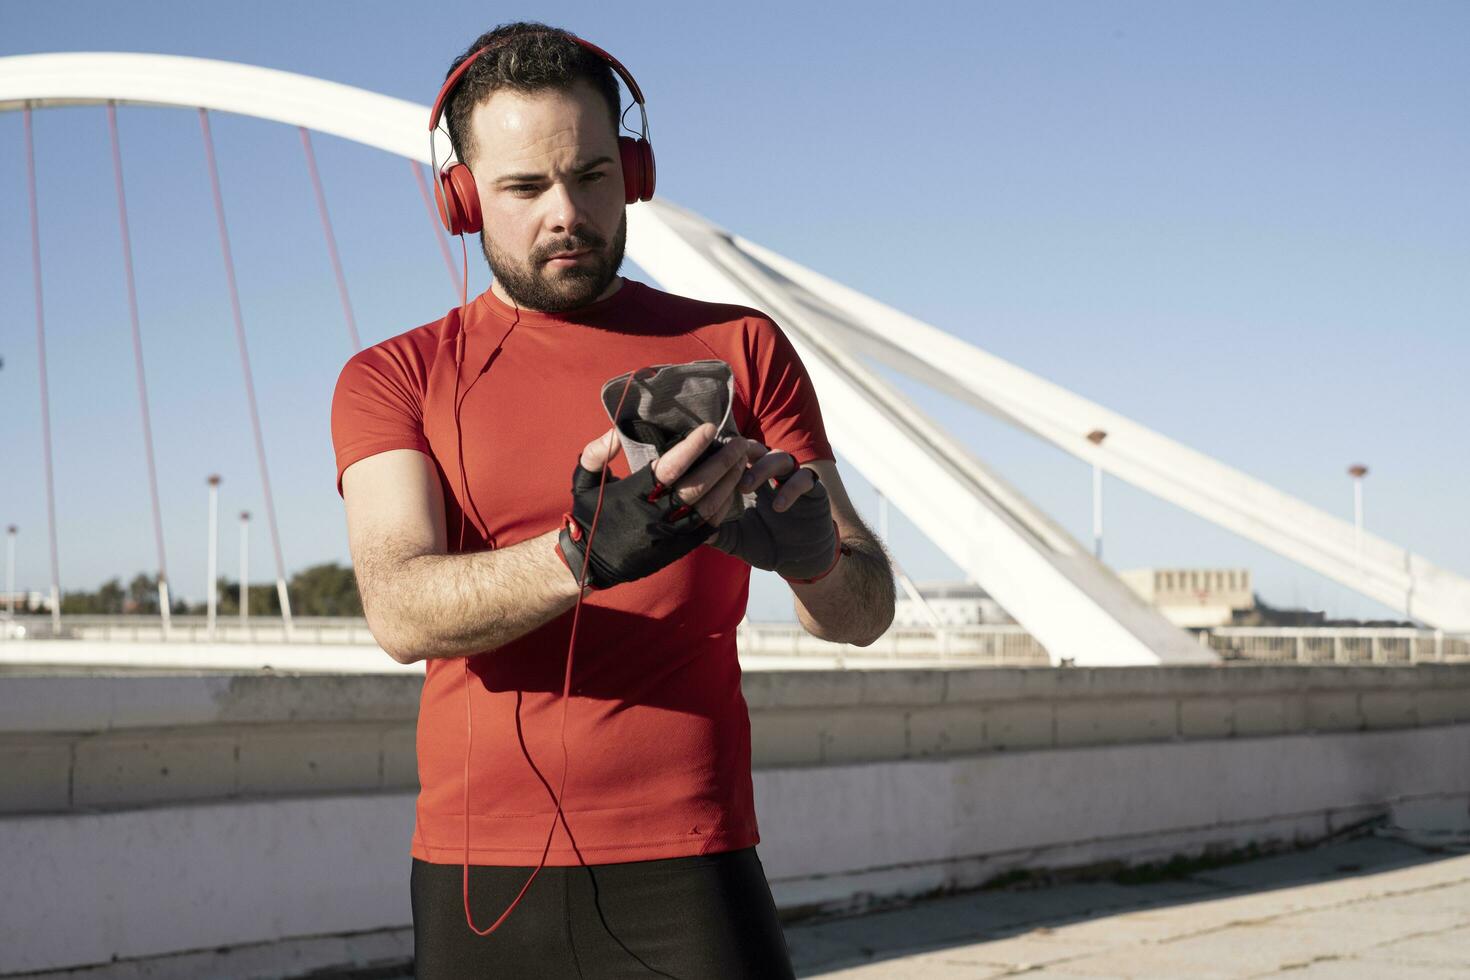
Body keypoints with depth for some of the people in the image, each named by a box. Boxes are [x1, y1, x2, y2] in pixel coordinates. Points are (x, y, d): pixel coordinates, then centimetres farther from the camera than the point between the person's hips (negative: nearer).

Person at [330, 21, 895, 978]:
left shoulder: (737, 348, 8)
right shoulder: (392, 380, 6)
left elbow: (867, 611, 3)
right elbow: (401, 613, -11)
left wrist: (815, 556, -20)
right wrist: (582, 558, -29)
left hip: (686, 874, 0)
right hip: (477, 886, 1)